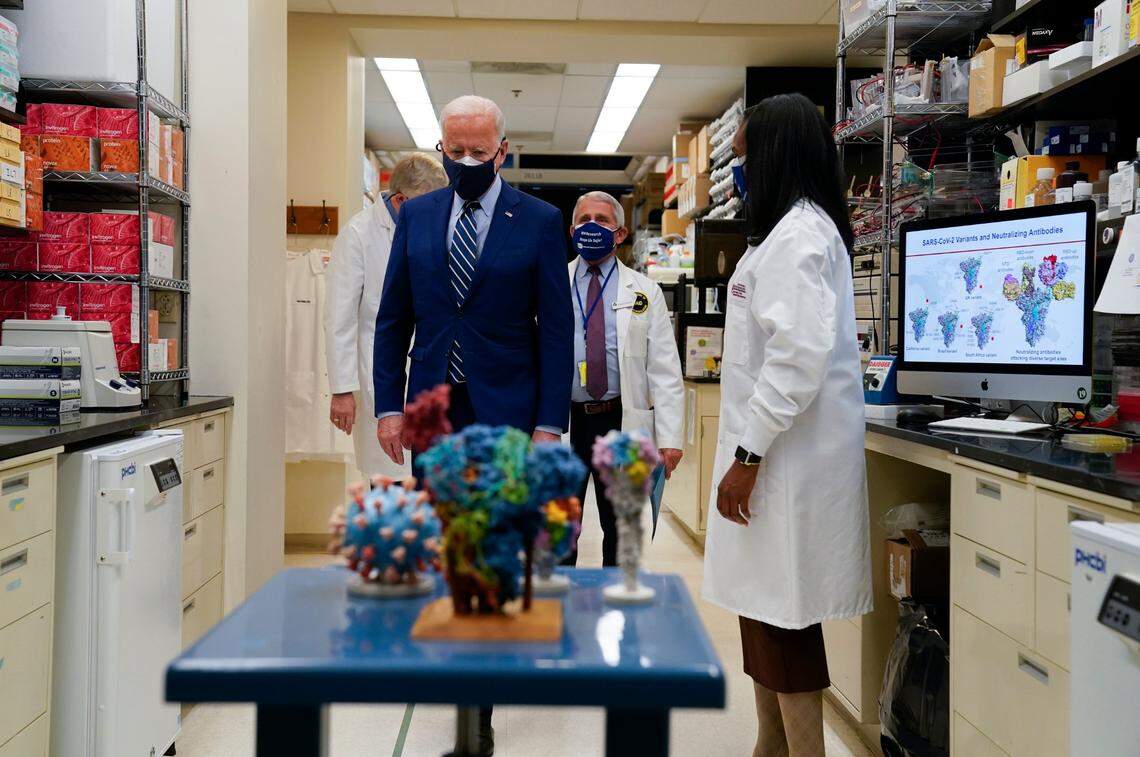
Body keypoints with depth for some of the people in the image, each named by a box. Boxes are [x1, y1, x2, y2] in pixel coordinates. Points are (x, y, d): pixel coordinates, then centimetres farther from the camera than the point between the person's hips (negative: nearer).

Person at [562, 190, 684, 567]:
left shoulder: (645, 292, 4)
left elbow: (665, 370, -1)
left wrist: (670, 437, -9)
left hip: (622, 422, 0)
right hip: (561, 421, 0)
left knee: (620, 532, 10)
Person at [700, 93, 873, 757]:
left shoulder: (797, 233, -14)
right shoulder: (797, 228, 18)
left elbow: (799, 354, -24)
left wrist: (748, 454, -22)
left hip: (787, 454, -10)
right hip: (774, 448, 10)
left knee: (782, 615, -4)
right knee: (765, 607, 16)